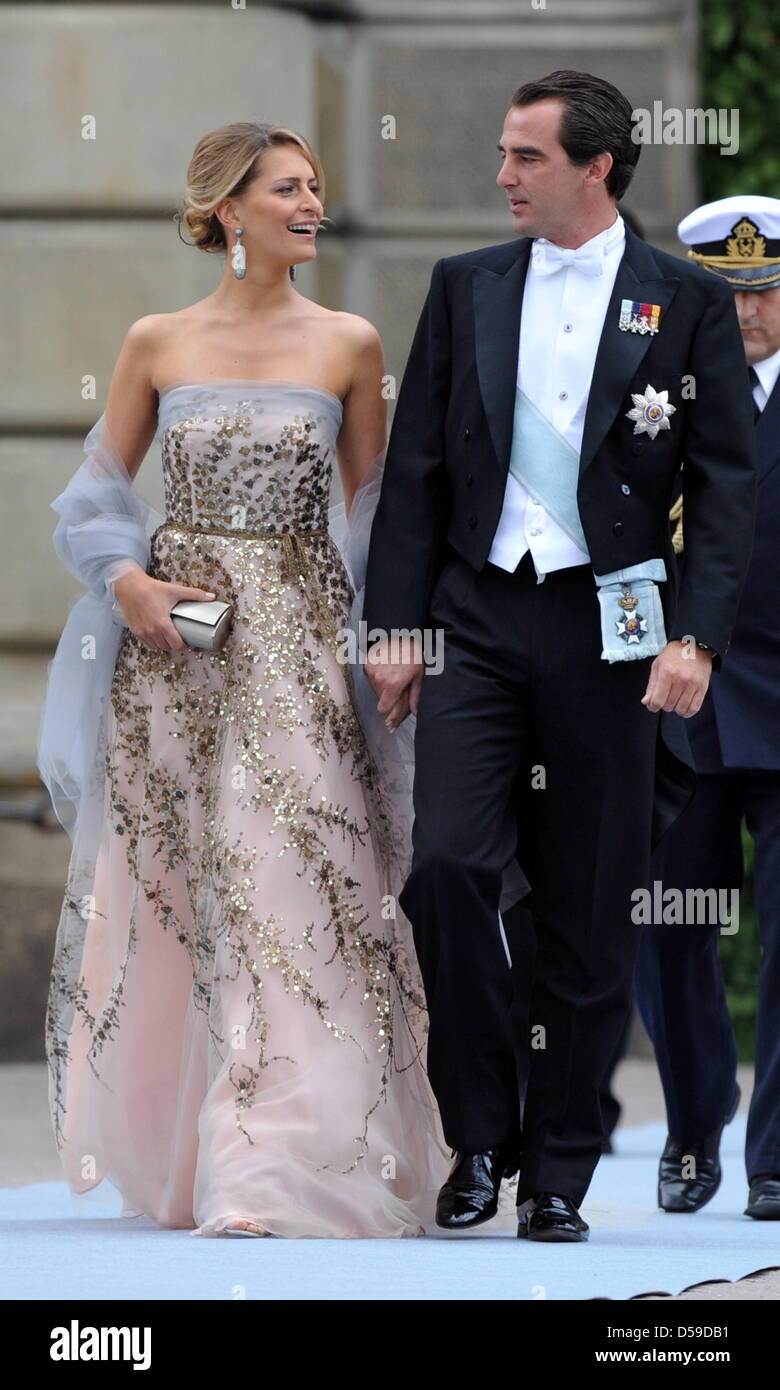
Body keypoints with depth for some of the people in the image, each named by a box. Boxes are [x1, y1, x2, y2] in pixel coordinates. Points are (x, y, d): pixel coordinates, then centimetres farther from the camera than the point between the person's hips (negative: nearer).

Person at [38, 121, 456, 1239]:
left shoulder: (347, 345, 5)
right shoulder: (157, 344, 5)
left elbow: (374, 507, 10)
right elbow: (101, 489, 11)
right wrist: (126, 580, -7)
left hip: (298, 638, -1)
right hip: (173, 641, 1)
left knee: (287, 885, -11)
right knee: (172, 890, 6)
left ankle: (277, 1169, -14)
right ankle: (175, 1151, 20)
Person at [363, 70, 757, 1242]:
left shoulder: (687, 305, 2)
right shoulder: (465, 289, 9)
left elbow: (727, 482, -1)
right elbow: (416, 470, 10)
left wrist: (697, 637, -12)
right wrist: (396, 624, 2)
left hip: (611, 630, -2)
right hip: (480, 623, 2)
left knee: (589, 912, 2)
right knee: (447, 865, -15)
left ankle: (560, 1172, 11)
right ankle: (480, 1135, 0)